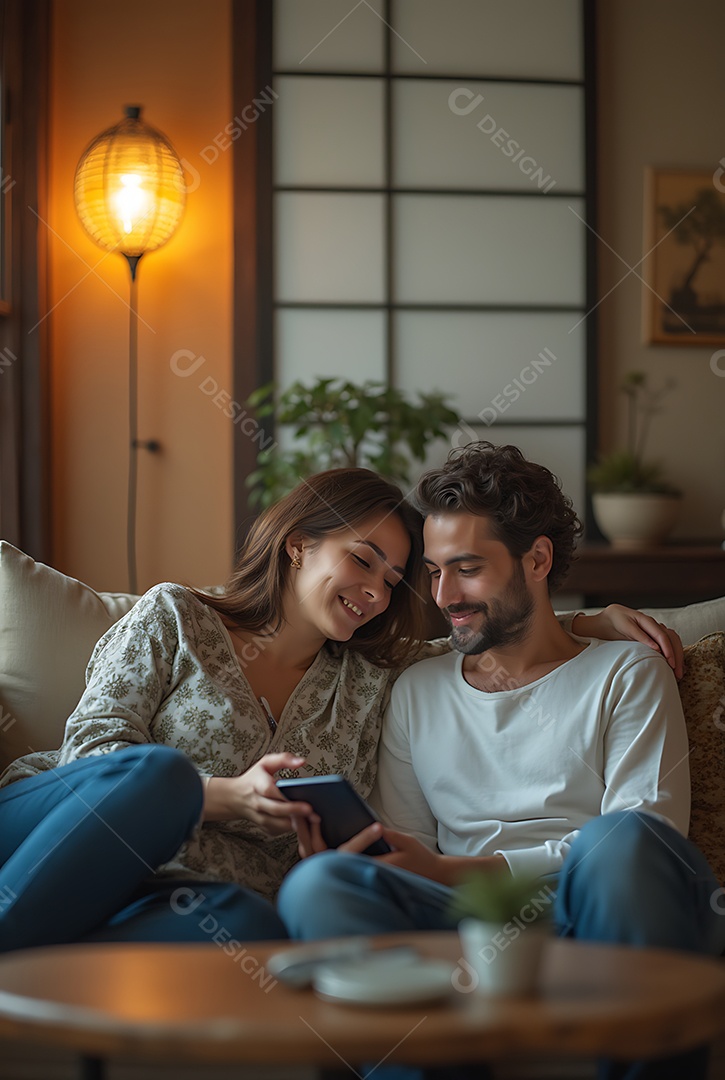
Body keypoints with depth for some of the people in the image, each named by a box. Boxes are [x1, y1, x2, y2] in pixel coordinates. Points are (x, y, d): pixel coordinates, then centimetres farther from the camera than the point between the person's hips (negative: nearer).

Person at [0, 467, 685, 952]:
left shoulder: (373, 683, 22)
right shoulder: (175, 619, 11)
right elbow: (93, 747, 1)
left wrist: (600, 620, 11)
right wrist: (223, 798, -12)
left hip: (192, 905, 2)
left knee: (249, 922, -37)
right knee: (150, 769, -38)